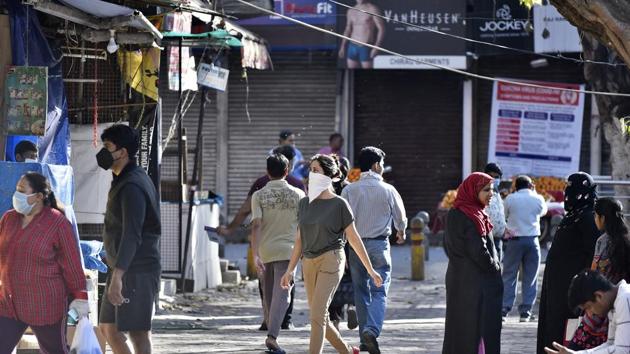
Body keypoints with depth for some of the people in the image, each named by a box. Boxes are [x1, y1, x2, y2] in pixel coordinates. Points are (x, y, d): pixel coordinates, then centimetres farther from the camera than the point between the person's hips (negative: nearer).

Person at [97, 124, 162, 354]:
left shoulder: (132, 186, -18)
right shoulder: (123, 181, 15)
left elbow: (132, 236, -26)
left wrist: (117, 276, -31)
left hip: (137, 272, -10)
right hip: (124, 269, 10)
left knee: (138, 332, -7)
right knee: (109, 328, 13)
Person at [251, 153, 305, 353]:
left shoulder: (259, 196, -1)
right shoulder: (298, 194, 1)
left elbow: (256, 226, -11)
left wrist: (255, 254, -14)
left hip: (264, 250, 2)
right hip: (287, 250, -1)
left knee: (268, 296, 15)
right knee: (281, 294, -8)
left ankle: (272, 334, 24)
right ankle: (272, 336, -23)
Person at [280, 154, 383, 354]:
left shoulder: (338, 204, -5)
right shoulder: (304, 203, 10)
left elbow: (354, 239, -1)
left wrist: (370, 270, 2)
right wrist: (290, 270, 13)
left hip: (331, 261, -6)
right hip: (309, 263, 6)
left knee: (317, 316, -16)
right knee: (320, 319, 9)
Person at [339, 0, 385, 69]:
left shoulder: (372, 9, -6)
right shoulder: (351, 11, 12)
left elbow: (381, 29, -10)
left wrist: (376, 47, -18)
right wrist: (343, 47, 17)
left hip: (366, 48, -6)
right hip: (352, 47, 6)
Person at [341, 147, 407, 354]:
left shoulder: (349, 190, -1)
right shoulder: (388, 190, -4)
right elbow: (400, 218, 9)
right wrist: (401, 233, 31)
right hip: (379, 244, -3)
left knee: (361, 292, 13)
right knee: (379, 291, -3)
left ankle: (365, 337, 17)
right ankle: (372, 330, -26)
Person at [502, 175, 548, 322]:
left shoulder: (510, 199, -3)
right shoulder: (538, 199, 1)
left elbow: (505, 214, 11)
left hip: (514, 240, -1)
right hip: (532, 240, 1)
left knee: (509, 275, 5)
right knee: (530, 277, 6)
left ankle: (504, 308, -2)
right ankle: (526, 311, 3)